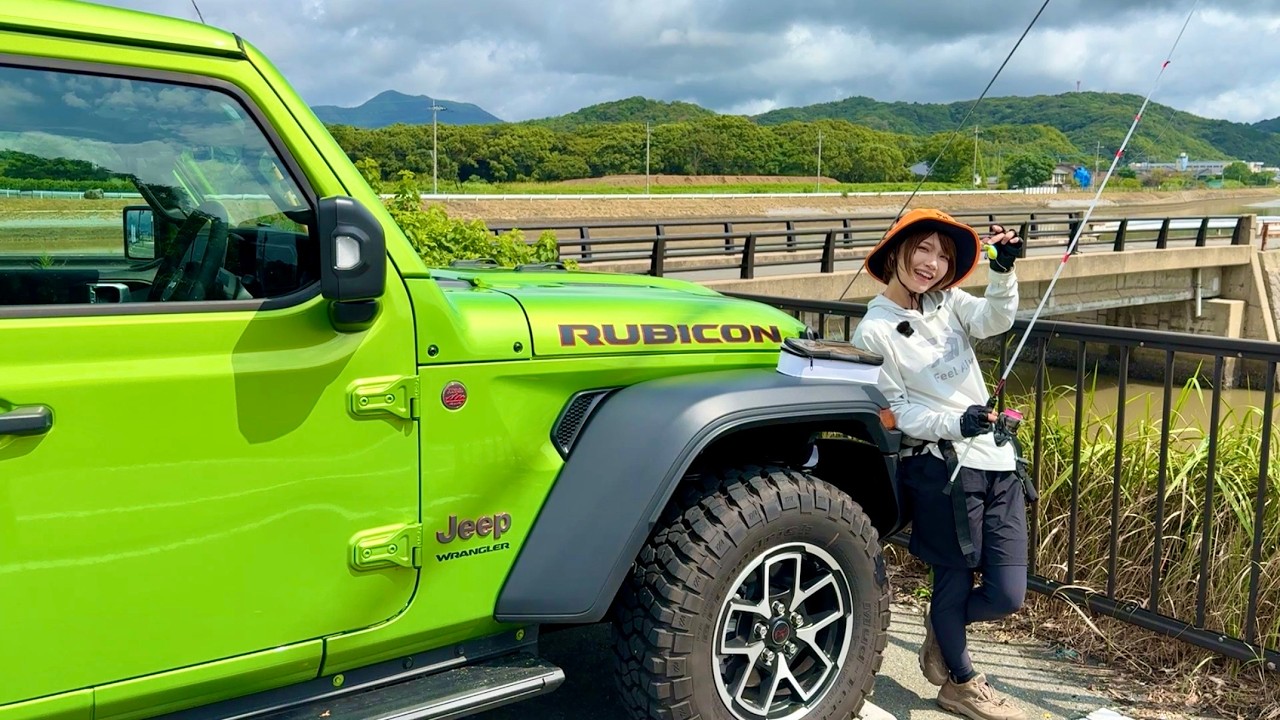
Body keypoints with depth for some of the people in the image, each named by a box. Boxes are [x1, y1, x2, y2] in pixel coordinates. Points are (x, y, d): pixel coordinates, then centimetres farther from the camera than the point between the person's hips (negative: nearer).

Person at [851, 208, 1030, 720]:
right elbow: (895, 411, -8)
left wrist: (1003, 271, -25)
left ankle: (941, 628, 38)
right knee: (954, 580, 9)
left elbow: (995, 320, -9)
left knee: (1007, 595, 7)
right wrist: (957, 423, -21)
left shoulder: (948, 303, 10)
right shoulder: (874, 332, -6)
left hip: (996, 463, 6)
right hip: (941, 470, -6)